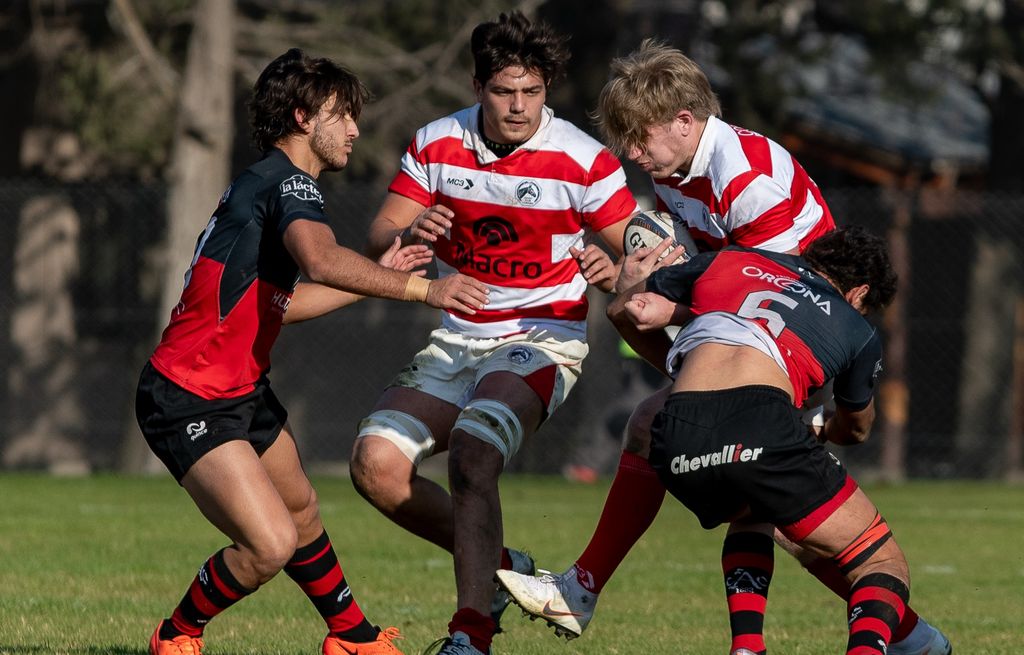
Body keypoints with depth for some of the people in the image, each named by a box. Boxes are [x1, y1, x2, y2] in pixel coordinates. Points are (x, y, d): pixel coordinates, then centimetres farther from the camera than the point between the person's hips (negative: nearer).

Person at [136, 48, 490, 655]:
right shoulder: (287, 181, -17)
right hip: (191, 402, -11)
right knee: (270, 545, -20)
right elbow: (321, 260, -39)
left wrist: (380, 274, 27)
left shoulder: (265, 184, 15)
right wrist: (421, 289, -42)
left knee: (302, 513, 27)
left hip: (243, 389, 11)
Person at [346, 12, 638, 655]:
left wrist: (612, 272, -35)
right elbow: (377, 242, -2)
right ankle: (499, 565, 8)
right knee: (376, 462, -12)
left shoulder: (584, 161, -13)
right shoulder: (436, 144, -1)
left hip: (542, 342, -5)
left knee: (471, 454, -31)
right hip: (458, 341, 5)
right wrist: (409, 235, -26)